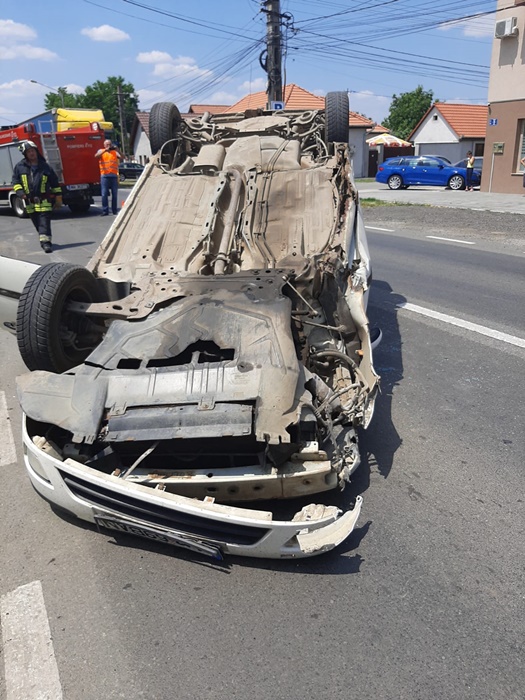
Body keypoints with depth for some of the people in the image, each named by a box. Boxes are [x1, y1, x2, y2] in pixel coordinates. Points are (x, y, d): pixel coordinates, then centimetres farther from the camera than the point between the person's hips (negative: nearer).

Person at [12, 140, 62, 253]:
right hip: (29, 201, 3)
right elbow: (15, 181, 11)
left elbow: (55, 184, 7)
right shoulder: (20, 167, 7)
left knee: (44, 222, -12)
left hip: (44, 201, -3)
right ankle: (44, 240, 23)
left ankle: (46, 242, -15)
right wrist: (20, 192, -8)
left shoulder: (45, 166, 3)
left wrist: (58, 199, 6)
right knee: (37, 223, 10)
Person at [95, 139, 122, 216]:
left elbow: (121, 158, -1)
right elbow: (96, 156, -10)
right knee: (104, 194, -5)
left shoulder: (115, 152, 14)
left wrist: (116, 150, -13)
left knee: (115, 194, 4)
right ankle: (105, 210, -3)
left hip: (114, 175, 2)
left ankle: (114, 210, 11)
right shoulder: (101, 151, 10)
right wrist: (105, 150, -16)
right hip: (104, 175, -2)